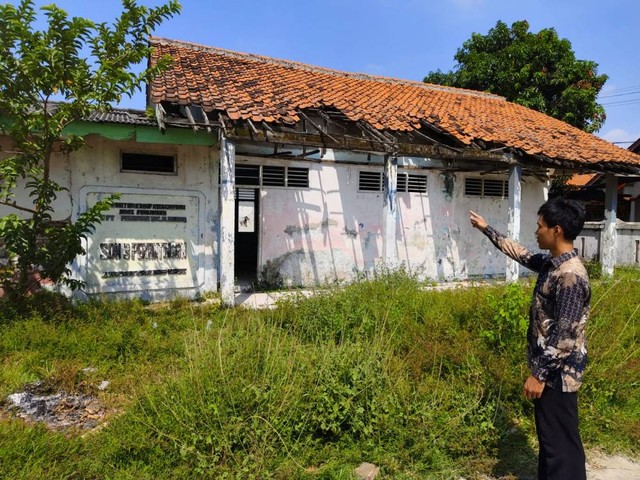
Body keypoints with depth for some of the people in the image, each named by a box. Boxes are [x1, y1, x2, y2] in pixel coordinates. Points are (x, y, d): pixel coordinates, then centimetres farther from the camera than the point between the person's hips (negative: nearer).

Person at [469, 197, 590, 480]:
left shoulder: (570, 275, -24)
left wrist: (539, 374, -21)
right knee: (548, 435, 22)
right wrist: (486, 229, 29)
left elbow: (565, 335, -25)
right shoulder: (552, 262, 4)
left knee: (561, 442, 3)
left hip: (557, 373, -10)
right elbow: (520, 254, 24)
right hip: (549, 367, 10)